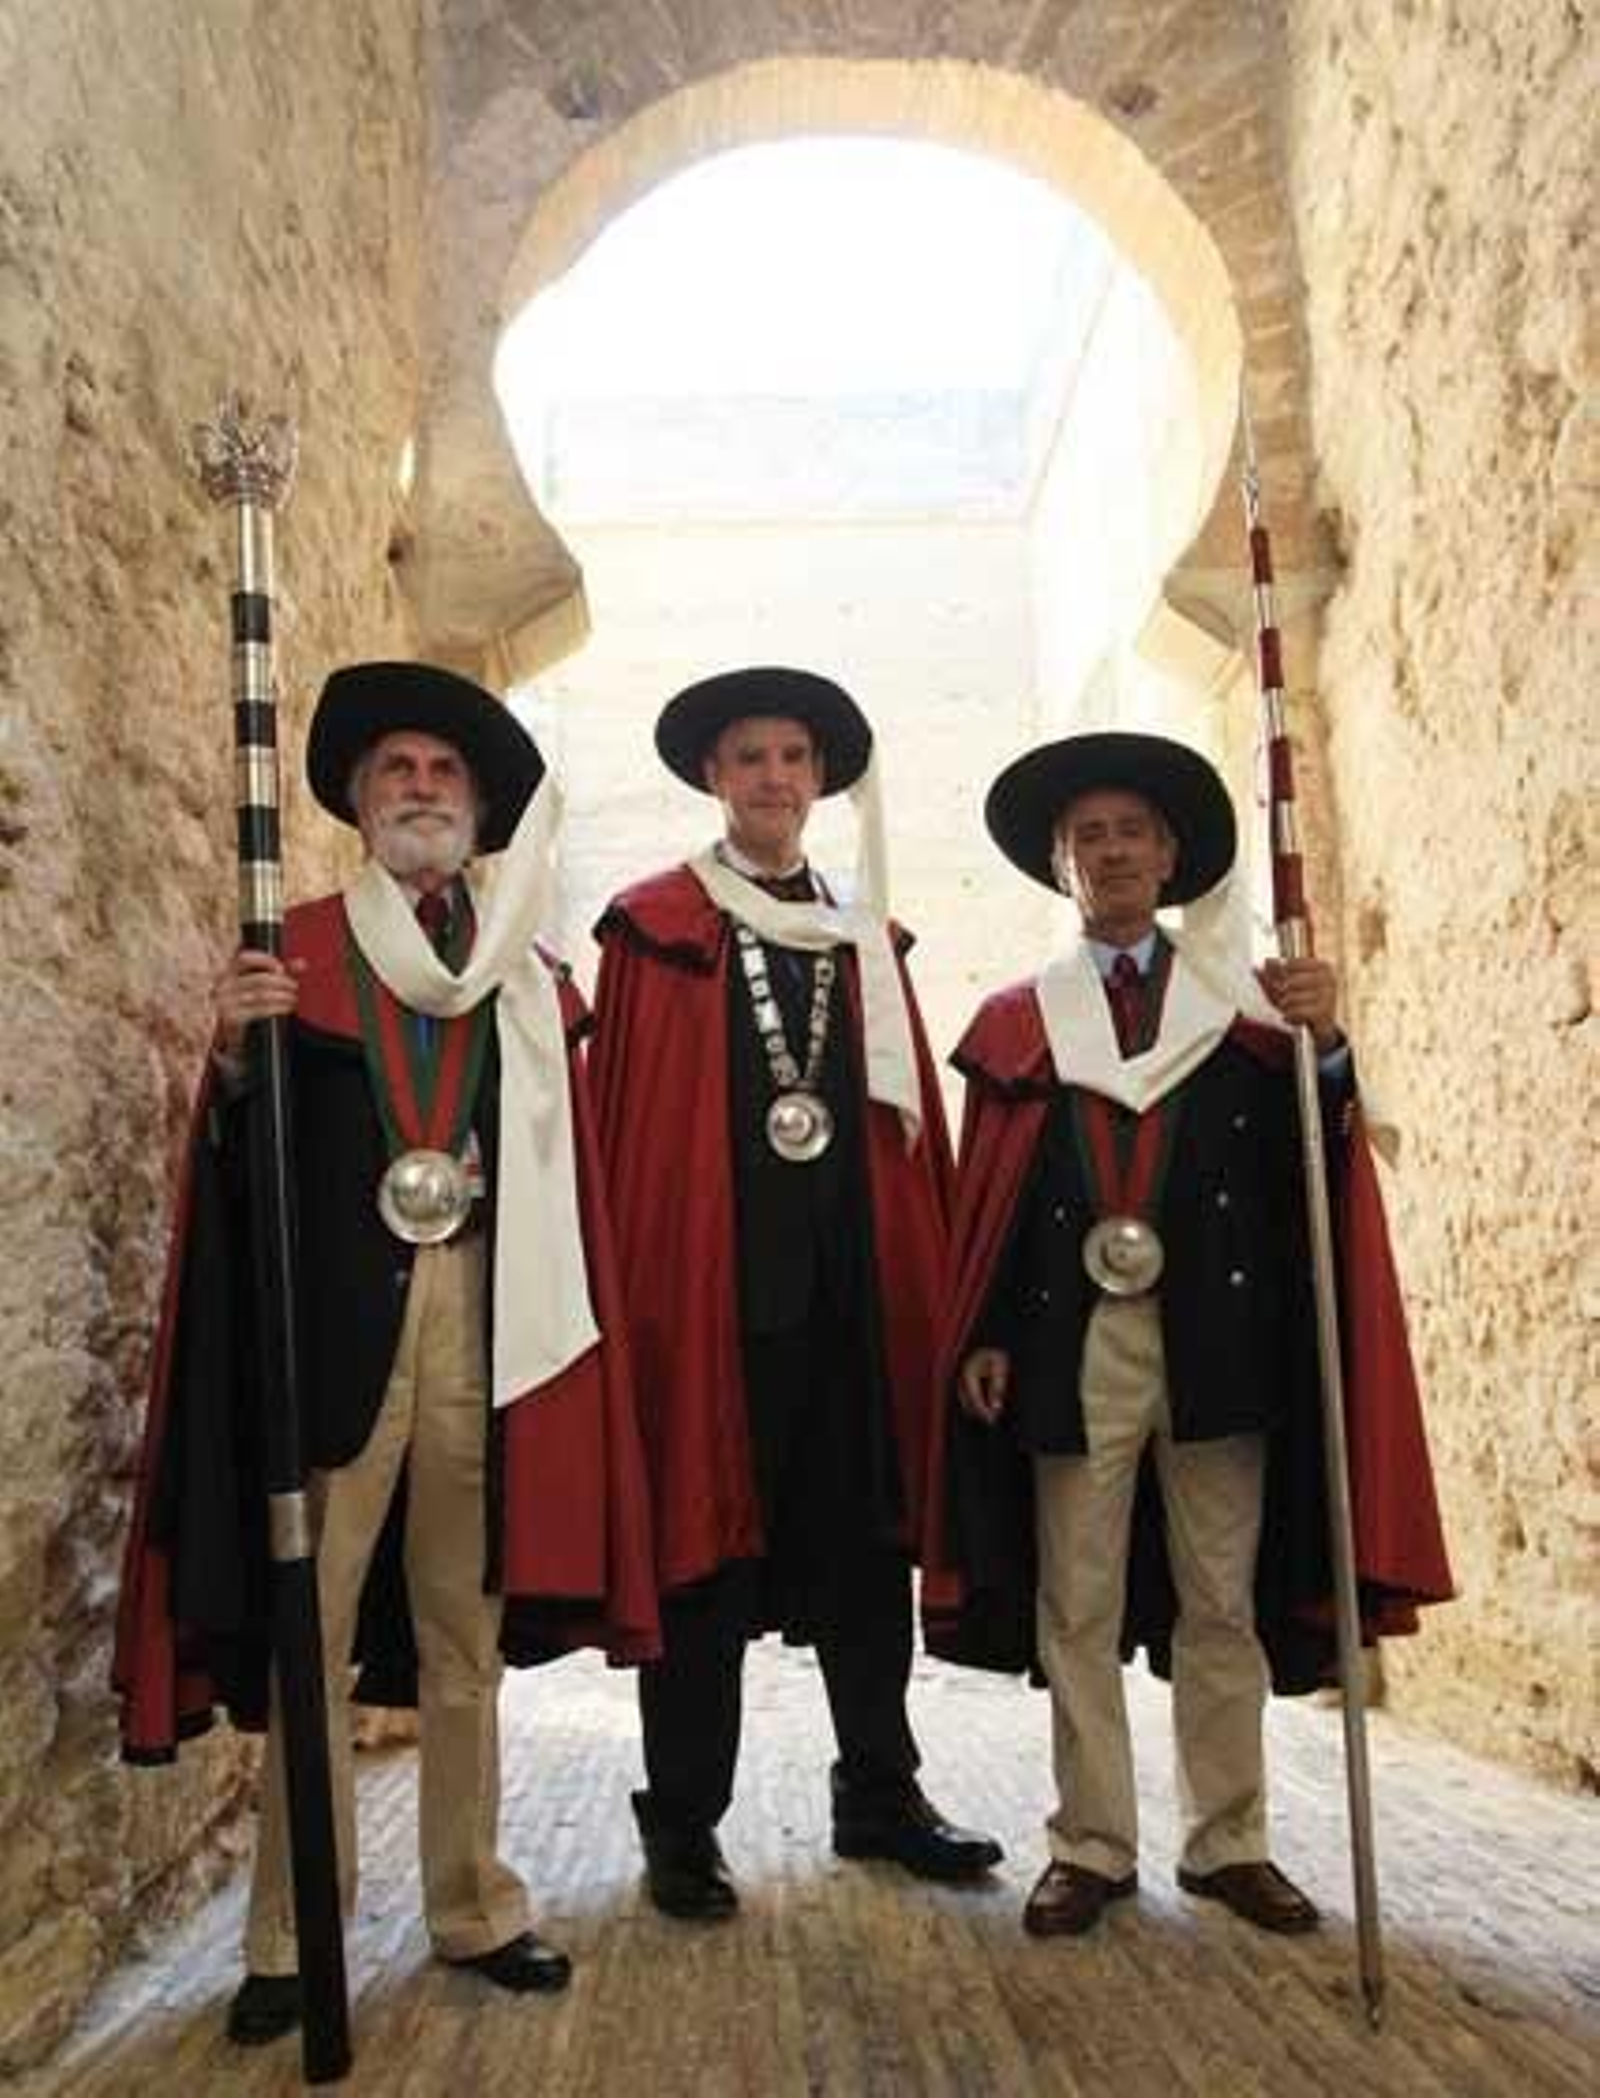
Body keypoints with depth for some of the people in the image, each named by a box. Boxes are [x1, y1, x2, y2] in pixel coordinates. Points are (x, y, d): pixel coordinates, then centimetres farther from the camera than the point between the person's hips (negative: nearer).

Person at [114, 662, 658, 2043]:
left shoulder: (529, 978, 13)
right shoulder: (293, 953, 6)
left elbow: (562, 1180, 9)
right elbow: (239, 1168, -1)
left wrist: (567, 1332, -2)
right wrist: (236, 1059, -21)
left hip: (485, 1315, 3)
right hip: (335, 1312, -2)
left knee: (468, 1630, 11)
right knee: (308, 1627, 1)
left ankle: (475, 1907, 24)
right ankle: (291, 1938, 15)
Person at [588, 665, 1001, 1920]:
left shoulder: (865, 944, 15)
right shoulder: (656, 928, 2)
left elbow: (912, 1123, 12)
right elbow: (621, 1116, -5)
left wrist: (930, 1283, 5)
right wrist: (634, 1287, -12)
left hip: (855, 1284, 5)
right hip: (709, 1279, -4)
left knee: (867, 1540, 13)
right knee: (705, 1543, 4)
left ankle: (881, 1794, 29)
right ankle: (684, 1827, 19)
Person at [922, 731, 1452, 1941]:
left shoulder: (1245, 1001, 9)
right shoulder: (1017, 1021, 10)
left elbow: (1308, 1170, -2)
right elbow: (985, 1200, 4)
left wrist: (1324, 1047, -19)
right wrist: (982, 1336, -5)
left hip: (1217, 1337, 0)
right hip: (1072, 1342, 0)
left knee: (1223, 1604, 9)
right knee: (1078, 1607, 6)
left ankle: (1230, 1842, 23)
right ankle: (1092, 1848, 19)